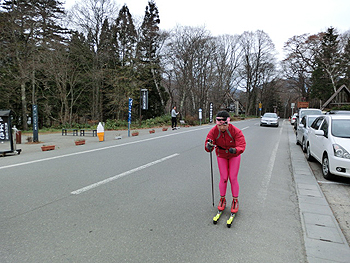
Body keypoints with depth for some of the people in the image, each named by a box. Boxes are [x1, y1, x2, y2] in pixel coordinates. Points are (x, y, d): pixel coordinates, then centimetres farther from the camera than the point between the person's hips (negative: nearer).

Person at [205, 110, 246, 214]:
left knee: (233, 178, -3)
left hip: (234, 156, -1)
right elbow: (207, 147, -28)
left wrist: (235, 150, -59)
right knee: (223, 178, 0)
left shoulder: (236, 131, -30)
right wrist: (209, 146, -52)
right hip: (221, 156, 1)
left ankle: (235, 201, 16)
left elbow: (241, 146, -37)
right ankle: (222, 199, 21)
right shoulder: (213, 131, -25)